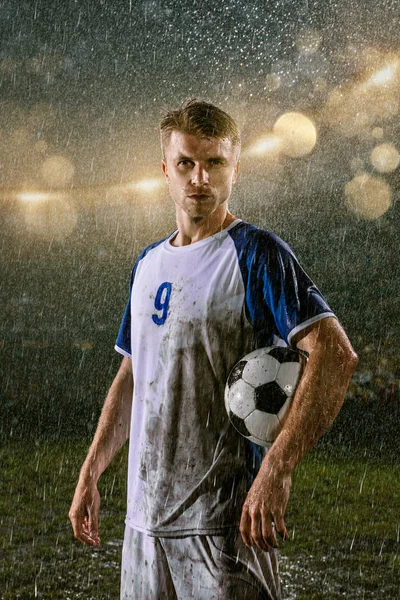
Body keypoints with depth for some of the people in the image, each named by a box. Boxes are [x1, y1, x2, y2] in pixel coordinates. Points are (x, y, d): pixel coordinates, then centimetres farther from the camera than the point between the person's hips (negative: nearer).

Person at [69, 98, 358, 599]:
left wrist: (277, 469, -27)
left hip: (223, 516, -6)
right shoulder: (149, 264, 13)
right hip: (144, 512, 7)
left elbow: (335, 353, -20)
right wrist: (89, 475, 17)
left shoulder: (254, 254, -9)